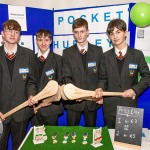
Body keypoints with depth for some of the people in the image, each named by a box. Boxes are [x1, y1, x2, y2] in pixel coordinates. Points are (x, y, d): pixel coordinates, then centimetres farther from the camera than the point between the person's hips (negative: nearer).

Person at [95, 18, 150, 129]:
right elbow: (103, 78, 9)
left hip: (130, 104, -1)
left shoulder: (137, 55, 0)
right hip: (110, 106, 1)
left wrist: (135, 90, -10)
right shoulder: (106, 56, 4)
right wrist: (100, 88, -10)